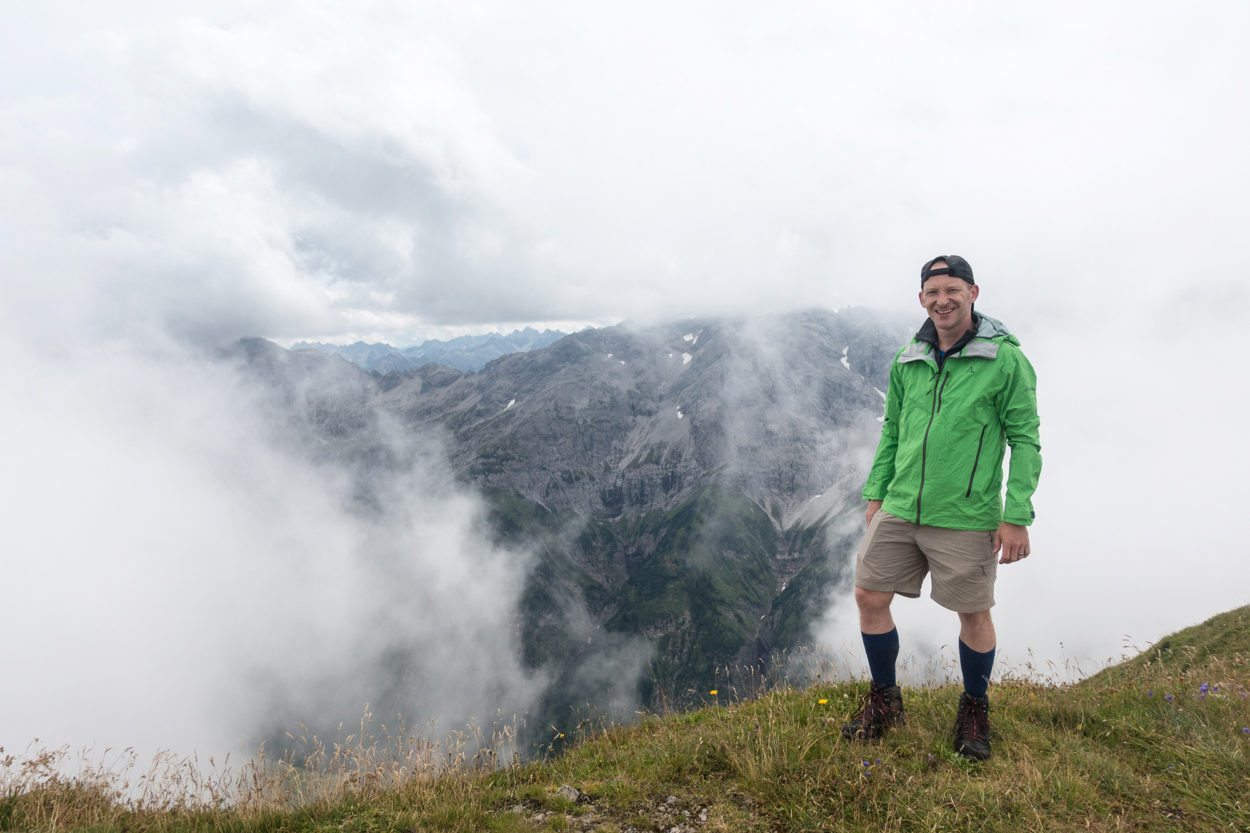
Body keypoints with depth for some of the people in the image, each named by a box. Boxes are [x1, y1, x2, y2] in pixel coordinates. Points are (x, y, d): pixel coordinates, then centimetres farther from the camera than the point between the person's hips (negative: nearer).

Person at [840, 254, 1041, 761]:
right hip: (899, 509, 5)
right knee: (869, 597, 5)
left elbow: (1025, 439, -6)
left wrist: (1017, 517, -10)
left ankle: (974, 711, 35)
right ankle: (884, 703, 27)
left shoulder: (1005, 359, -7)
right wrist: (875, 493, 12)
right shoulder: (906, 361, 7)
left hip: (966, 518, -4)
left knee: (973, 612, 9)